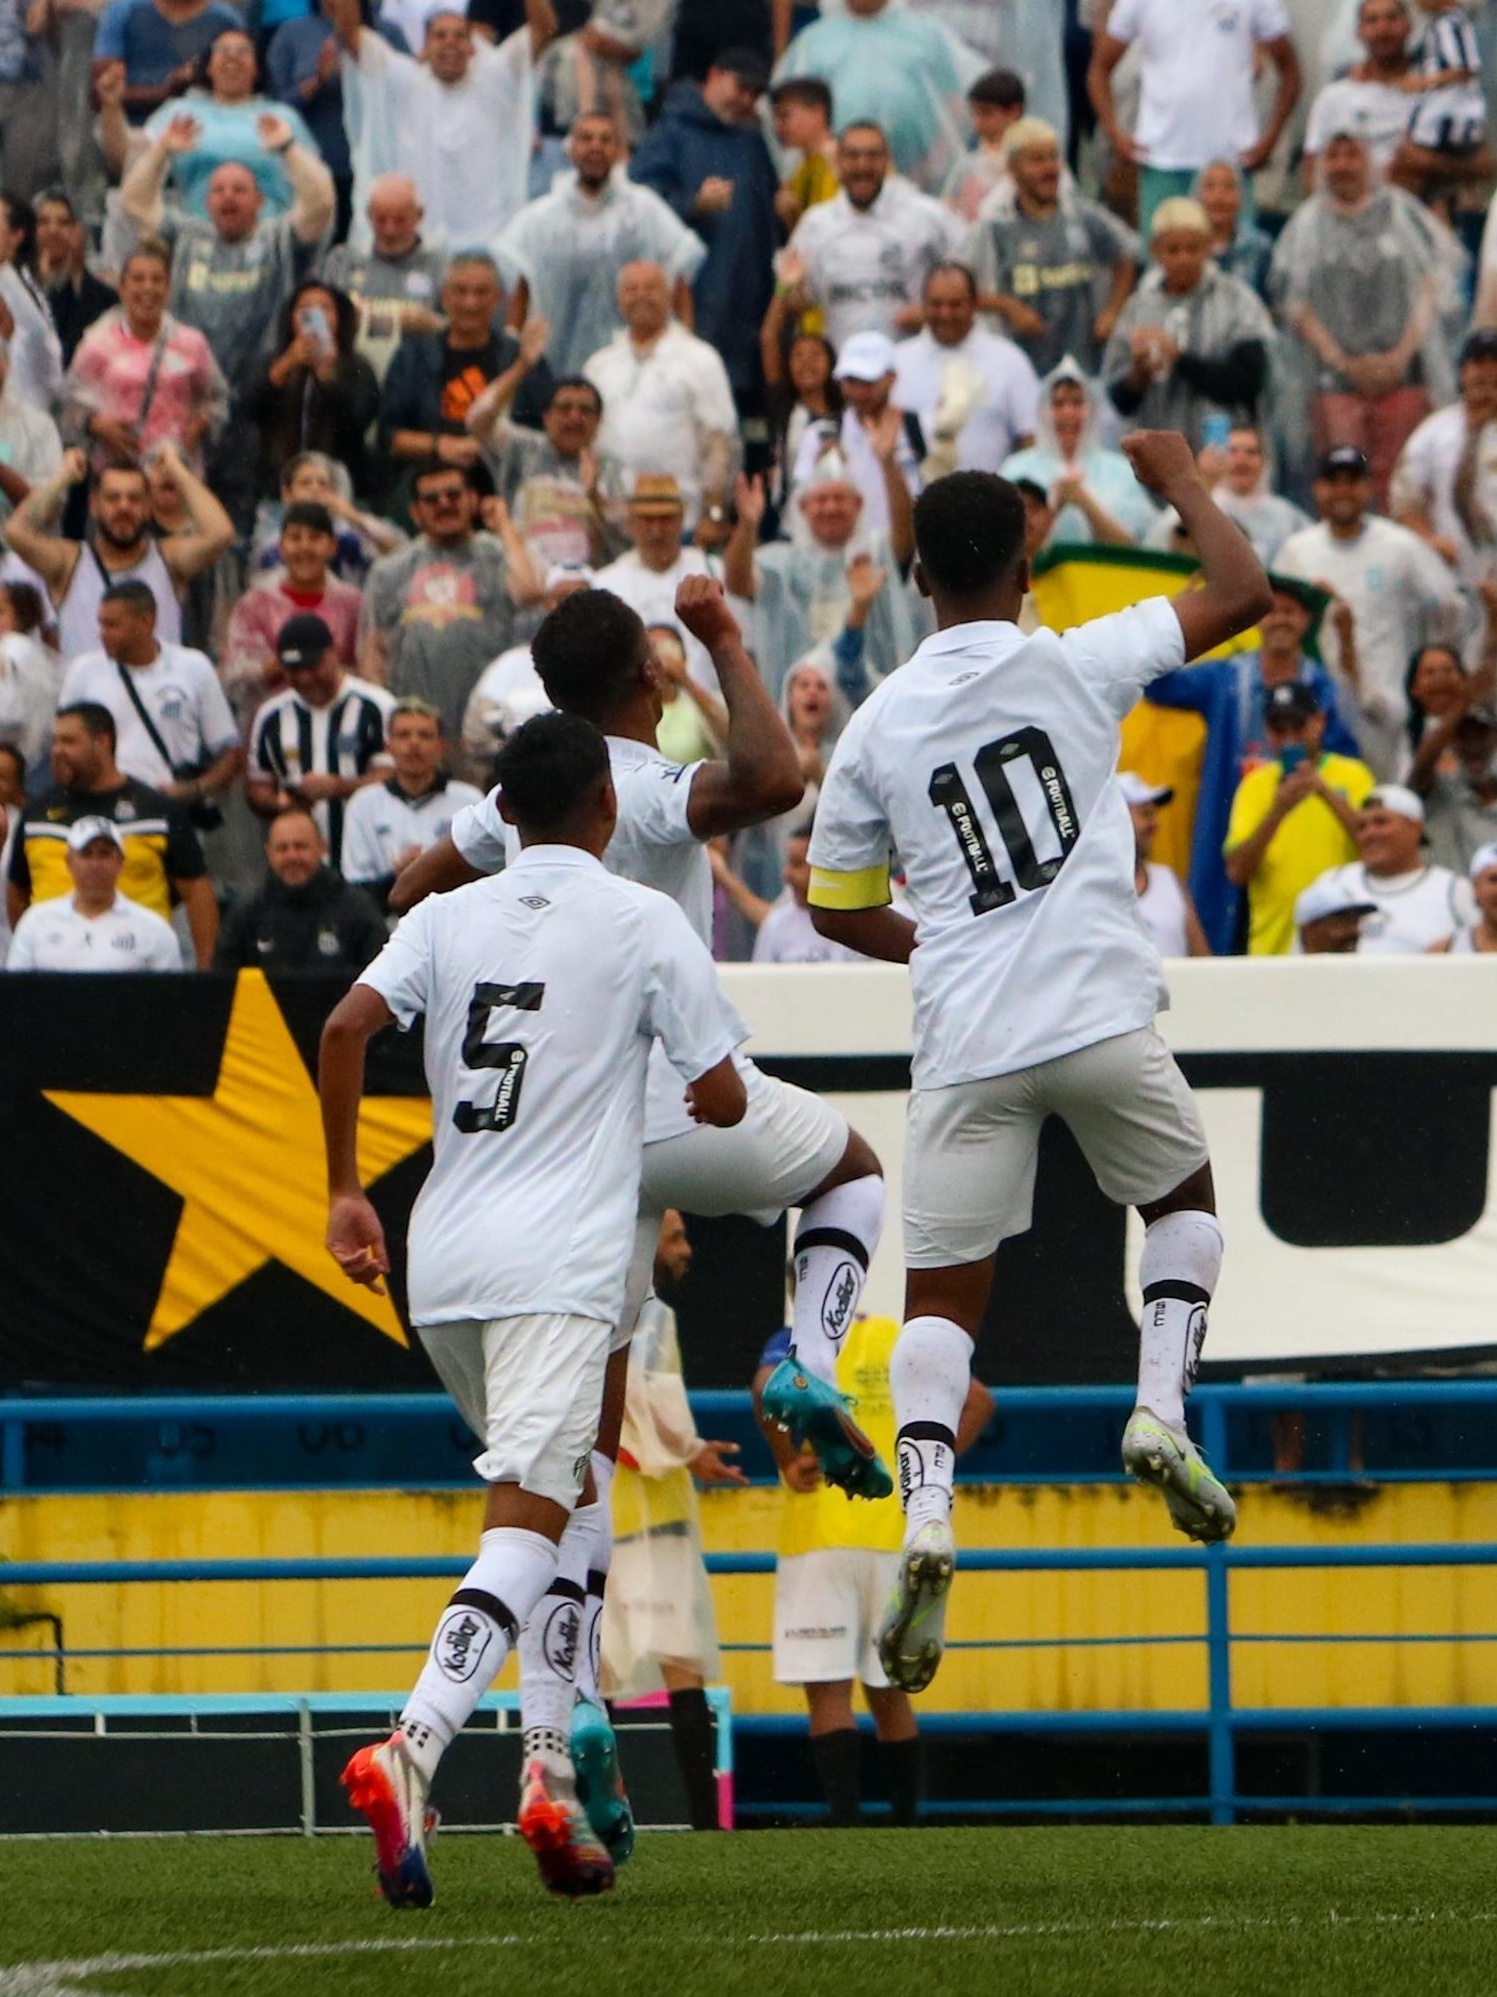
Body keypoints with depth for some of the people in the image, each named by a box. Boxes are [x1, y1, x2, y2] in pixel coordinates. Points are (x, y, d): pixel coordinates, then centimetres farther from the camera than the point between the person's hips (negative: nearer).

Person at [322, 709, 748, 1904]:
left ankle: (557, 1770, 13)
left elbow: (349, 1026, -3)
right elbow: (721, 1099, 3)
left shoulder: (449, 916, 12)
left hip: (441, 1266, 6)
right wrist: (721, 1100, 27)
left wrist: (346, 1192, 4)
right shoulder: (643, 923, 2)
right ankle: (415, 1750, -36)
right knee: (528, 1523, -15)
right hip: (559, 1268, -6)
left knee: (571, 1500, 23)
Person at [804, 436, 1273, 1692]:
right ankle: (1162, 1406, 3)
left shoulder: (877, 727, 6)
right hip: (1101, 1018, -1)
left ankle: (927, 1507, -18)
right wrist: (1182, 481, 21)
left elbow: (838, 907, 15)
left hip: (965, 1042, 1)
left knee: (942, 1296, 6)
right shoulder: (1070, 664, -1)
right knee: (1184, 1200, 25)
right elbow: (1242, 595, 6)